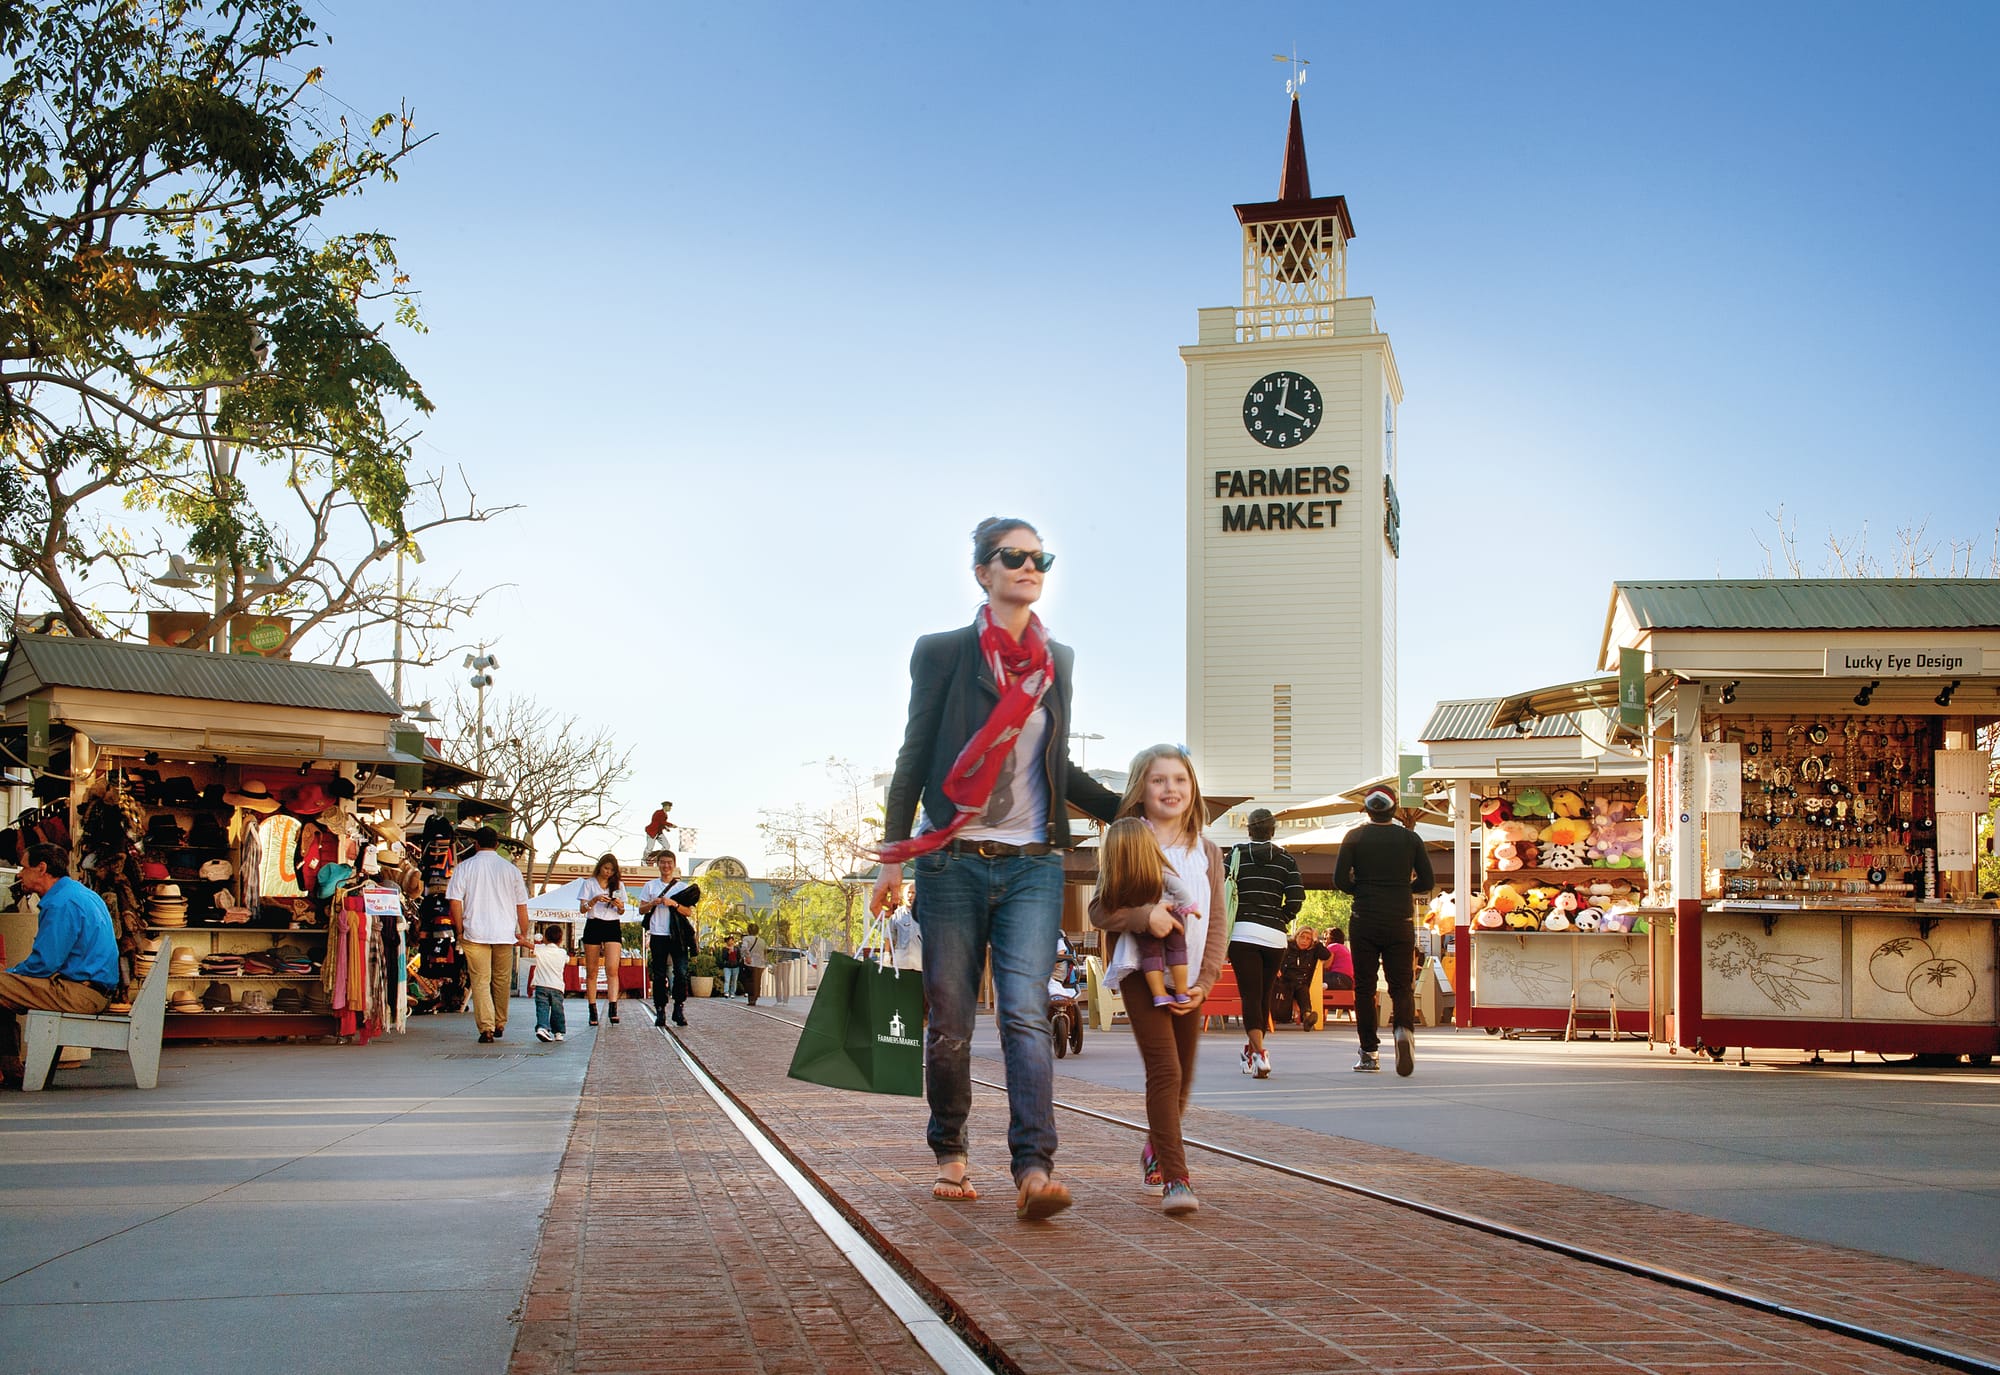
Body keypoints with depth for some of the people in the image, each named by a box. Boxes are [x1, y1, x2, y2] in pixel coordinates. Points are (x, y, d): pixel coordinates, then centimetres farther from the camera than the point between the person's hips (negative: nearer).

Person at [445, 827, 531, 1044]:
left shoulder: (464, 868, 0)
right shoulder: (511, 870, 5)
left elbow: (455, 902, -5)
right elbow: (521, 905, 7)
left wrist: (460, 930, 4)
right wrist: (523, 934, 16)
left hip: (475, 934, -2)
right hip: (504, 934, 2)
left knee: (480, 981, -1)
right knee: (502, 980, 15)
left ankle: (486, 1028, -11)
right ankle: (500, 1025, 26)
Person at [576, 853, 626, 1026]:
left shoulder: (618, 885, 13)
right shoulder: (589, 883, 7)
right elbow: (582, 908, 0)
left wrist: (619, 906, -7)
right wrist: (595, 900, -17)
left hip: (613, 927, 1)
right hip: (593, 926, 0)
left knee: (613, 968, -15)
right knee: (591, 971, 1)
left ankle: (613, 1009, -24)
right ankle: (592, 1011, 5)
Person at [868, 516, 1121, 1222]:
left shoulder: (1058, 660, 14)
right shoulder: (942, 653, 3)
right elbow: (915, 756, 4)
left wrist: (1129, 810, 17)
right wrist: (893, 854, 0)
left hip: (1032, 868, 2)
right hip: (953, 863, -2)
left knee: (1025, 1012, -13)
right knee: (950, 1018, 2)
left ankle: (1034, 1169, -20)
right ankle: (950, 1153, 20)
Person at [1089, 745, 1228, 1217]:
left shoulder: (1206, 851, 9)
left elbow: (1216, 924, 6)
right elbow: (1099, 910, -5)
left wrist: (1203, 982, -5)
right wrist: (1143, 917, -23)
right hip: (1141, 970, -4)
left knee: (1182, 1077, 12)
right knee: (1165, 1070, -16)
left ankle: (1156, 1151, 38)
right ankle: (1176, 1179, -17)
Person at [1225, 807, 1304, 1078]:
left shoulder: (1236, 852, 5)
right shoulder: (1285, 859, 9)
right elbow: (1296, 898, -1)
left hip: (1242, 931, -2)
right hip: (1275, 935, 2)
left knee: (1250, 995, -6)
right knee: (1264, 995, 15)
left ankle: (1259, 1052, -24)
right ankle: (1251, 1053, 25)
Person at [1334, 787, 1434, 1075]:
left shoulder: (1355, 837, 0)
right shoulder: (1410, 838, 4)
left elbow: (1340, 879, -6)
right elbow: (1427, 881, 4)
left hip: (1364, 922, -1)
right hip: (1400, 921, 1)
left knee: (1364, 987, 7)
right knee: (1402, 985, 5)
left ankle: (1369, 1054, 5)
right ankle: (1405, 1028, -24)